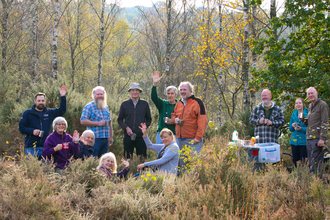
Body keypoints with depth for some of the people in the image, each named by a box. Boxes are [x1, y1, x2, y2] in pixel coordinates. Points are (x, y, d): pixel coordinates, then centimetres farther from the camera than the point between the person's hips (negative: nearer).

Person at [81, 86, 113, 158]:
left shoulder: (106, 107, 19)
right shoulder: (89, 107, -4)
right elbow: (83, 121, -13)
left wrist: (111, 137, 21)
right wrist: (98, 123, -17)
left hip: (105, 138, 7)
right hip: (95, 138, -7)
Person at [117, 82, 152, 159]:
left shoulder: (145, 104, 7)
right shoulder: (124, 104, 7)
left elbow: (149, 119, 14)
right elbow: (119, 120, 10)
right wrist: (126, 128, -6)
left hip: (141, 136, 0)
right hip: (128, 136, 0)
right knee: (127, 158, 2)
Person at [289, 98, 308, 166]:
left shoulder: (307, 113, -4)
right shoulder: (294, 114, 13)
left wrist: (301, 129, -20)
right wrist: (292, 126, -4)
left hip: (303, 141, -5)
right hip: (294, 141, 5)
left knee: (303, 161, -7)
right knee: (295, 160, 6)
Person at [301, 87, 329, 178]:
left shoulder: (322, 105, -6)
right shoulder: (310, 106, 20)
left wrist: (322, 138, -19)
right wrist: (303, 119, 5)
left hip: (317, 139, -8)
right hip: (309, 139, 8)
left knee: (316, 162, -11)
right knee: (310, 163, 9)